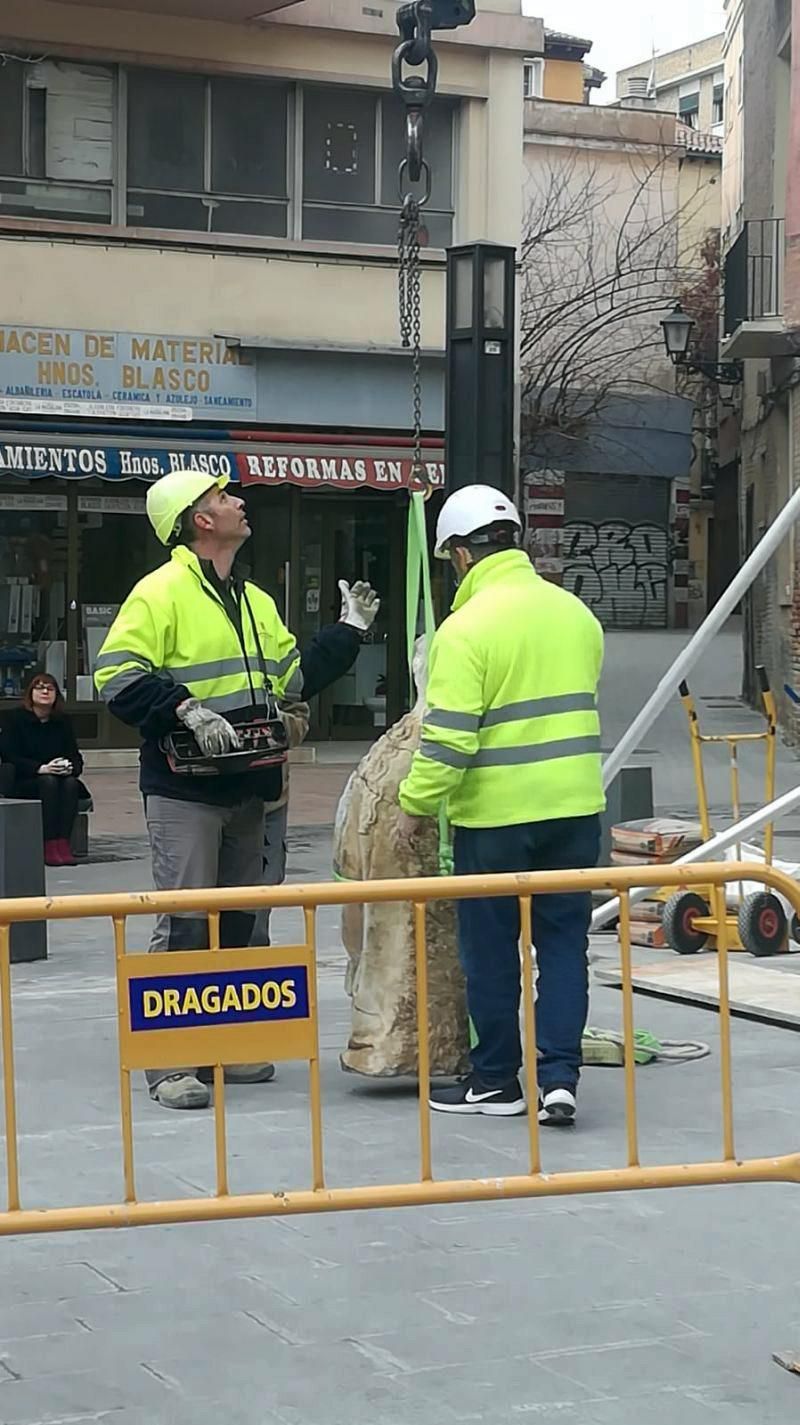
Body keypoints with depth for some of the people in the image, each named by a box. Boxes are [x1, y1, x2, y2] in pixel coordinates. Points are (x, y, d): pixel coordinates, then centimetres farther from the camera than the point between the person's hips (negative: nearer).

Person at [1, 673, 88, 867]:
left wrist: (71, 768, -16)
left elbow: (76, 756, 10)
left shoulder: (63, 721, 10)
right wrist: (41, 769, -23)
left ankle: (63, 842, -36)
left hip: (60, 777, 4)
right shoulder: (16, 718, -2)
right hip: (22, 784, -4)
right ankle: (50, 846, -38)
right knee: (48, 782, -34)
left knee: (71, 783, -29)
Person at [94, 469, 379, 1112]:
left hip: (247, 788, 8)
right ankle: (169, 1063, -5)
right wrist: (185, 709, -25)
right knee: (184, 924, -8)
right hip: (184, 788, -8)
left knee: (238, 921, 13)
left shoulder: (256, 601, 17)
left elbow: (290, 674, 25)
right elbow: (118, 675, -16)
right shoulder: (162, 592, -9)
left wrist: (347, 633, 20)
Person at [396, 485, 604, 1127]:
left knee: (491, 951, 8)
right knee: (564, 941, 9)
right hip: (575, 804, 5)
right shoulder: (575, 612, 7)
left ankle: (496, 1081, 17)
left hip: (497, 814, -5)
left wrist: (417, 804, -7)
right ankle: (559, 1076, 3)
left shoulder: (467, 627, -14)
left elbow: (449, 736, -18)